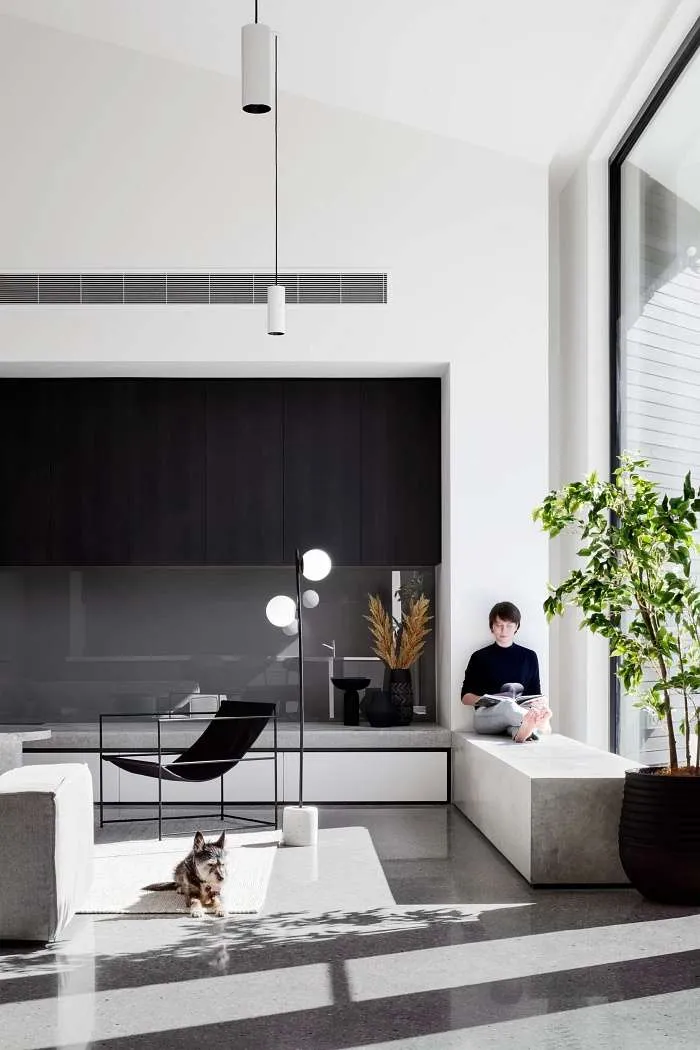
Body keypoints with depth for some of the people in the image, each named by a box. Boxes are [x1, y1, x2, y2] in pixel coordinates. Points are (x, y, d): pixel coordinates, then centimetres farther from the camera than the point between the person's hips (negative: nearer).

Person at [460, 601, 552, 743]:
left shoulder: (529, 657, 21)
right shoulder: (479, 657, 16)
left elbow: (535, 695, 20)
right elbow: (465, 697, 15)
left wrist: (540, 702, -6)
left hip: (520, 710, 2)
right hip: (485, 715, -2)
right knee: (507, 705, -39)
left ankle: (522, 731, -72)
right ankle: (539, 721, -68)